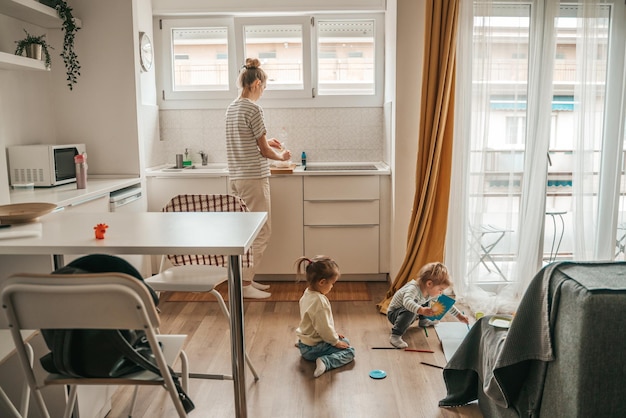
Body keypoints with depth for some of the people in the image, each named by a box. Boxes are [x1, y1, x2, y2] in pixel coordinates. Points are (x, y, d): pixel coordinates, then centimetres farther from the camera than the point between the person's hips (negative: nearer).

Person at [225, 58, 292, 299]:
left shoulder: (232, 108, 11)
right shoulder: (253, 110, -14)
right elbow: (264, 151, -10)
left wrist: (266, 141, 26)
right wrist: (281, 156, 8)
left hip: (235, 177, 9)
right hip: (253, 177, -9)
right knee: (261, 231, -1)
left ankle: (246, 278, 21)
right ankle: (245, 285, 2)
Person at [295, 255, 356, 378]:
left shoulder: (307, 294, 2)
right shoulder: (319, 301, -29)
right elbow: (324, 327, -25)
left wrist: (333, 335, 17)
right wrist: (335, 342, -9)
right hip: (312, 349, -10)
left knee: (345, 340, 24)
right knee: (349, 351, -2)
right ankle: (325, 362, -17)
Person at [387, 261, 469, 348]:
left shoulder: (431, 292, -8)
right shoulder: (413, 288, -34)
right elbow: (407, 302, -54)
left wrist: (459, 316, 4)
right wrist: (421, 310, -67)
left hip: (409, 315, 9)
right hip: (393, 313, -8)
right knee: (410, 311, -38)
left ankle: (423, 321, 29)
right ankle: (395, 336, -37)